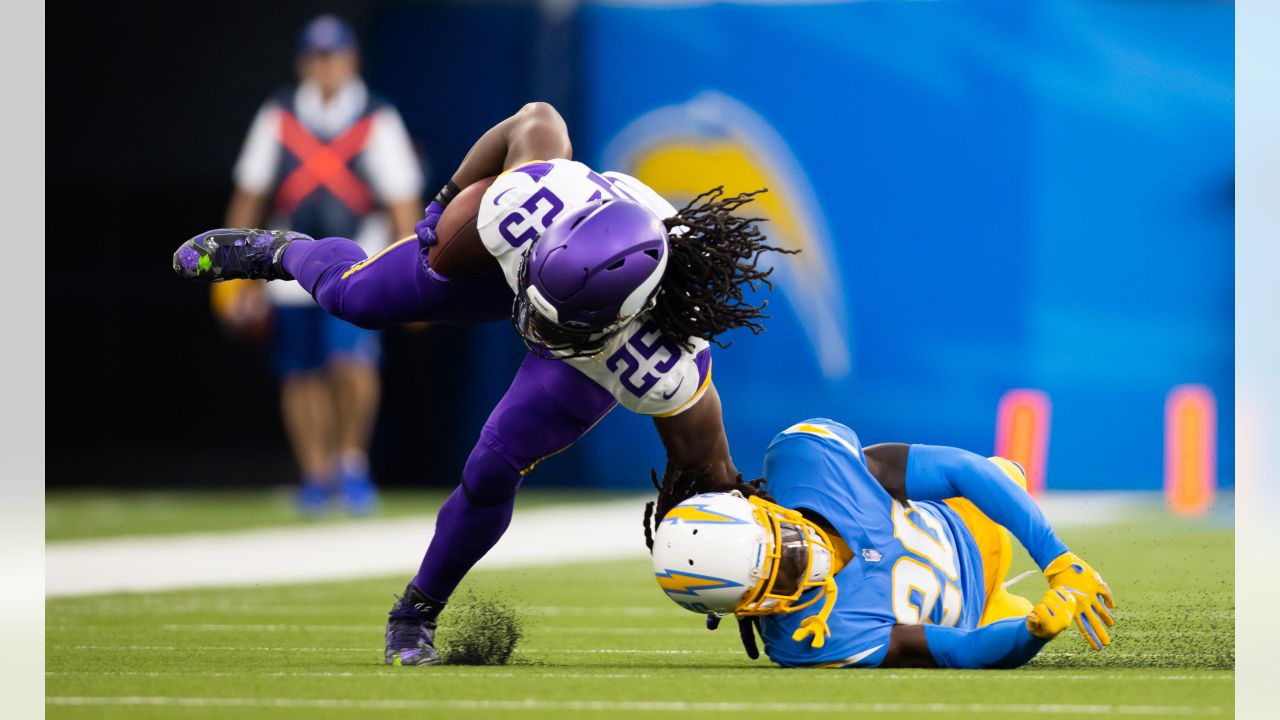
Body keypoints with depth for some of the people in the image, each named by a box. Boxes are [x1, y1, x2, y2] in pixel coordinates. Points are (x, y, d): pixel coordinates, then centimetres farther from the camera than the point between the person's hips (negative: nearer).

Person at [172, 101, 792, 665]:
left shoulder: (668, 374, -47)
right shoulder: (535, 202, -46)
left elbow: (700, 455, -28)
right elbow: (536, 120, -25)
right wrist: (450, 198, -12)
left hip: (592, 360, -2)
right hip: (513, 249, 2)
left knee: (494, 472, -8)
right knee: (353, 298, 12)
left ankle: (418, 613, 22)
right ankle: (282, 252, 51)